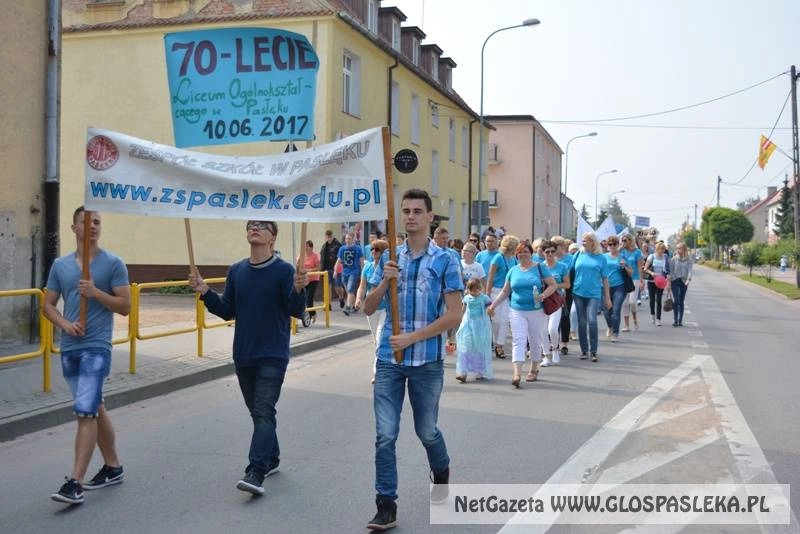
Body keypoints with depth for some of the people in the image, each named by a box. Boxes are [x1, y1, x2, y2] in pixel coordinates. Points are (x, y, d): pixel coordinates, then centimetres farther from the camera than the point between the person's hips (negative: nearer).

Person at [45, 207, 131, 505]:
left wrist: (96, 292, -19)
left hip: (96, 347, -6)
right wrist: (64, 323, -8)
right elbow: (48, 305, 12)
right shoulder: (60, 265, 10)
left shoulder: (113, 264, -3)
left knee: (85, 412, -13)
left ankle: (75, 483, -12)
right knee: (95, 409, 16)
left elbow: (125, 306, -5)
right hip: (69, 348, 6)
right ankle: (113, 467, 30)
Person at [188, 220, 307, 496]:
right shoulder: (236, 271, 7)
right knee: (257, 411, 16)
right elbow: (227, 311, 9)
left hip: (273, 356, -5)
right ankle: (271, 459, 32)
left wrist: (298, 289, -33)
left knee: (264, 412, -10)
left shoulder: (284, 270, -8)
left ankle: (255, 473, -13)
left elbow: (296, 311, -14)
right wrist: (205, 292, -4)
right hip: (243, 356, 6)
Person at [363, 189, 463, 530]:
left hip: (427, 360, -2)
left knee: (426, 431, 14)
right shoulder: (390, 259, 6)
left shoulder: (445, 261, -5)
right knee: (385, 435, -1)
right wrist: (385, 282, -11)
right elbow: (368, 309, 8)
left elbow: (454, 316, -9)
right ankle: (386, 506, 8)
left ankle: (441, 474, 44)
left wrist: (413, 337, -15)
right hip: (389, 358, 3)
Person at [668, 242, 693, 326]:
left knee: (681, 302, 5)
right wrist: (669, 282, -2)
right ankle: (675, 320, -8)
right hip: (675, 281, -1)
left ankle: (680, 321, 11)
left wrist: (688, 279, -26)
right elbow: (670, 271, 2)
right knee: (676, 300, -10)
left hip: (684, 282, 1)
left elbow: (690, 270, -10)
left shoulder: (689, 260, 1)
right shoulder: (673, 259, 0)